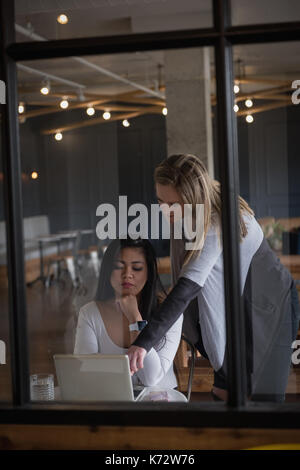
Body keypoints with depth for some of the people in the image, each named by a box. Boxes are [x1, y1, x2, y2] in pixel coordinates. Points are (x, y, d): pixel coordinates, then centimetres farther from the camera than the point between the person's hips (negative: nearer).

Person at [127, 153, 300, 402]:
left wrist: (144, 342, -54)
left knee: (265, 398, -5)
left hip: (270, 307, -7)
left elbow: (188, 287, -46)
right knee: (223, 393, 10)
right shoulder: (182, 219, -10)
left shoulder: (219, 224, -35)